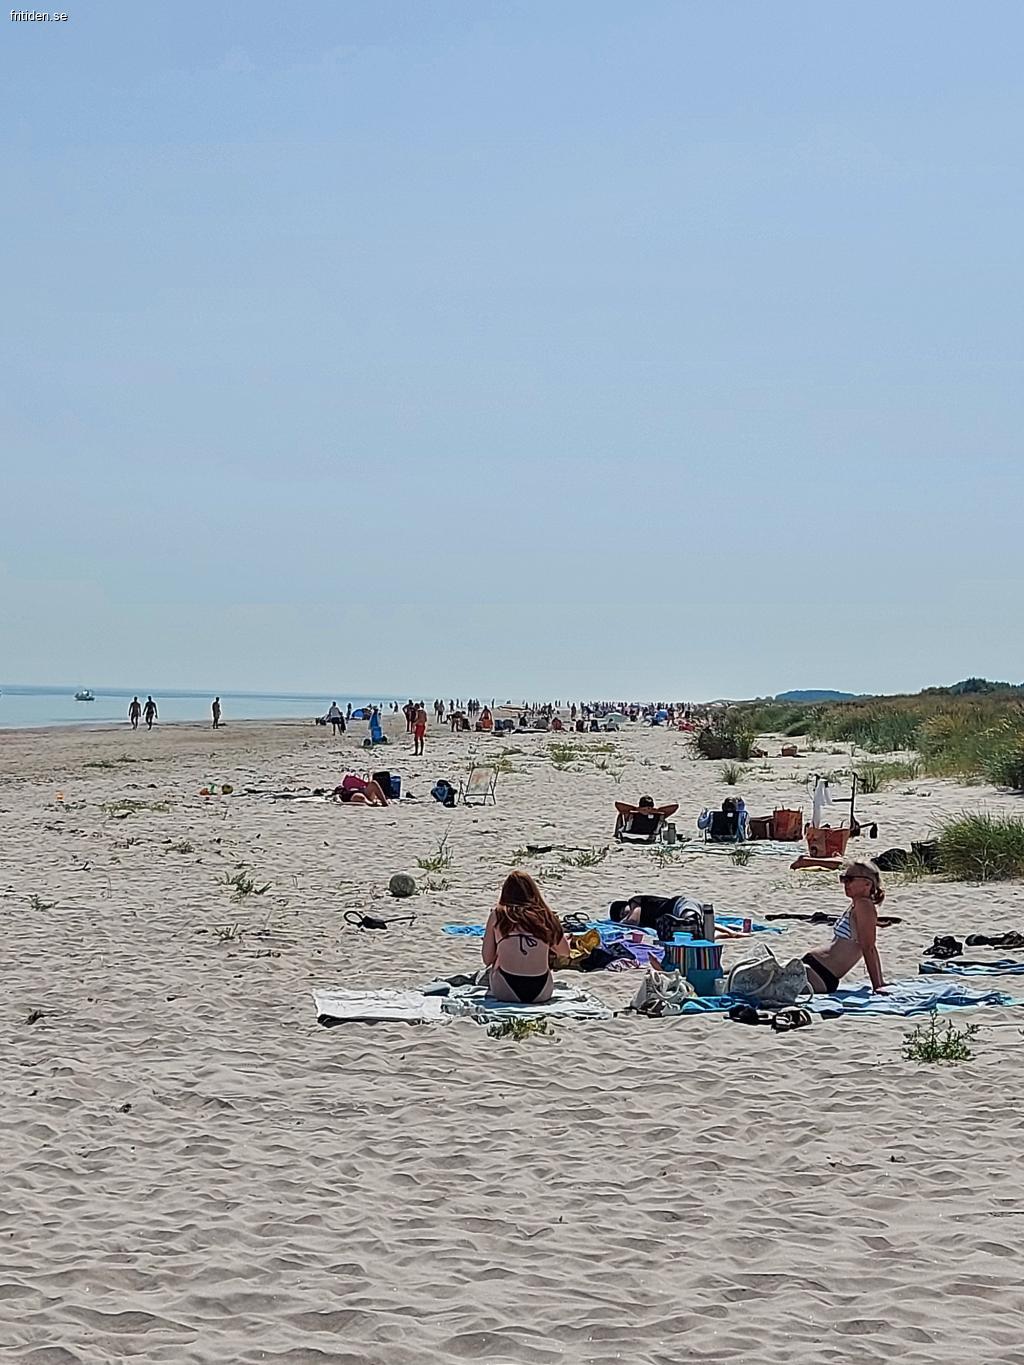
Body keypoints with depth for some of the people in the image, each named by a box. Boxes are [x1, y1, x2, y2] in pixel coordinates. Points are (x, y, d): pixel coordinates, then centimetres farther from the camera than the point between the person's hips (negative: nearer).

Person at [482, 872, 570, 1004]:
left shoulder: (497, 915, 4)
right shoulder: (544, 915, 7)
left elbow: (487, 959, 5)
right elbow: (565, 952, 16)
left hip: (506, 993, -1)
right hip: (542, 993, 1)